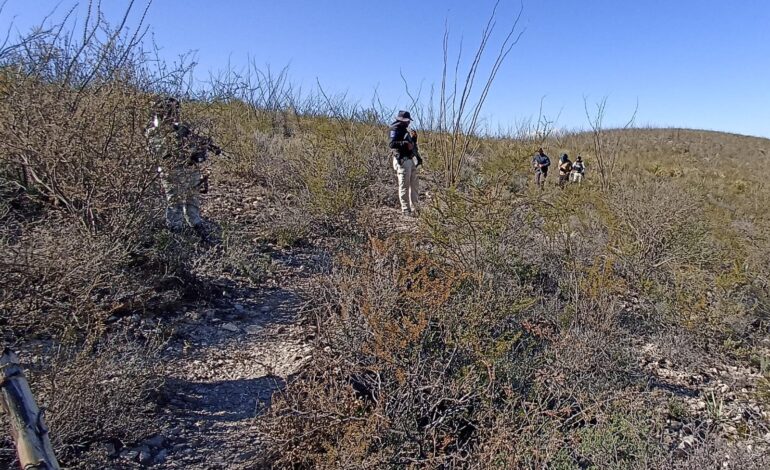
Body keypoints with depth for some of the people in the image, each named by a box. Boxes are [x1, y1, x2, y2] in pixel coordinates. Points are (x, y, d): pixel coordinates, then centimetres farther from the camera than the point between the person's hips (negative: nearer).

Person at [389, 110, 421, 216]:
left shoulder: (404, 130, 22)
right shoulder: (395, 129, -6)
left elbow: (411, 144, 29)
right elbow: (392, 144, -20)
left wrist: (413, 138, 10)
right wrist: (405, 144, -28)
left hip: (411, 160, 10)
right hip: (402, 160, -10)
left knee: (414, 185, 12)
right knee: (404, 186, -6)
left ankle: (414, 208, 21)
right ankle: (405, 209, 0)